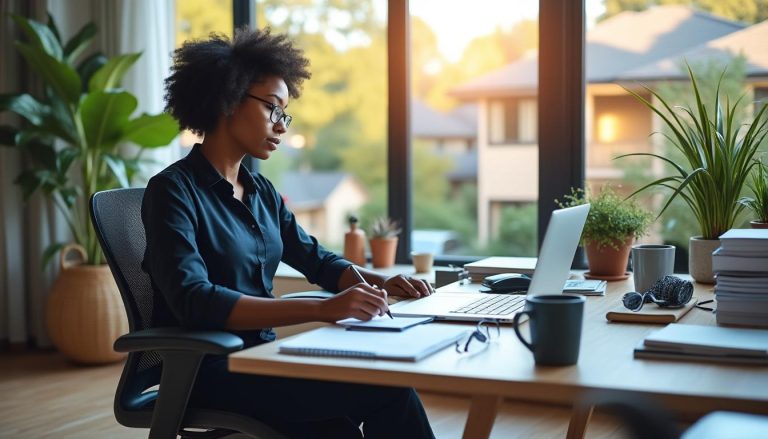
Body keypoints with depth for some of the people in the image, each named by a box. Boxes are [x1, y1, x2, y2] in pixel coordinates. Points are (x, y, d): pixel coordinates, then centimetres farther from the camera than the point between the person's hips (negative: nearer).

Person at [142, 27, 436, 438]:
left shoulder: (261, 191, 12)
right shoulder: (173, 191, -12)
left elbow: (317, 260, 21)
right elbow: (194, 301, -26)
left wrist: (381, 282, -1)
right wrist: (324, 309, -33)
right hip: (207, 370, -7)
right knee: (388, 390, -20)